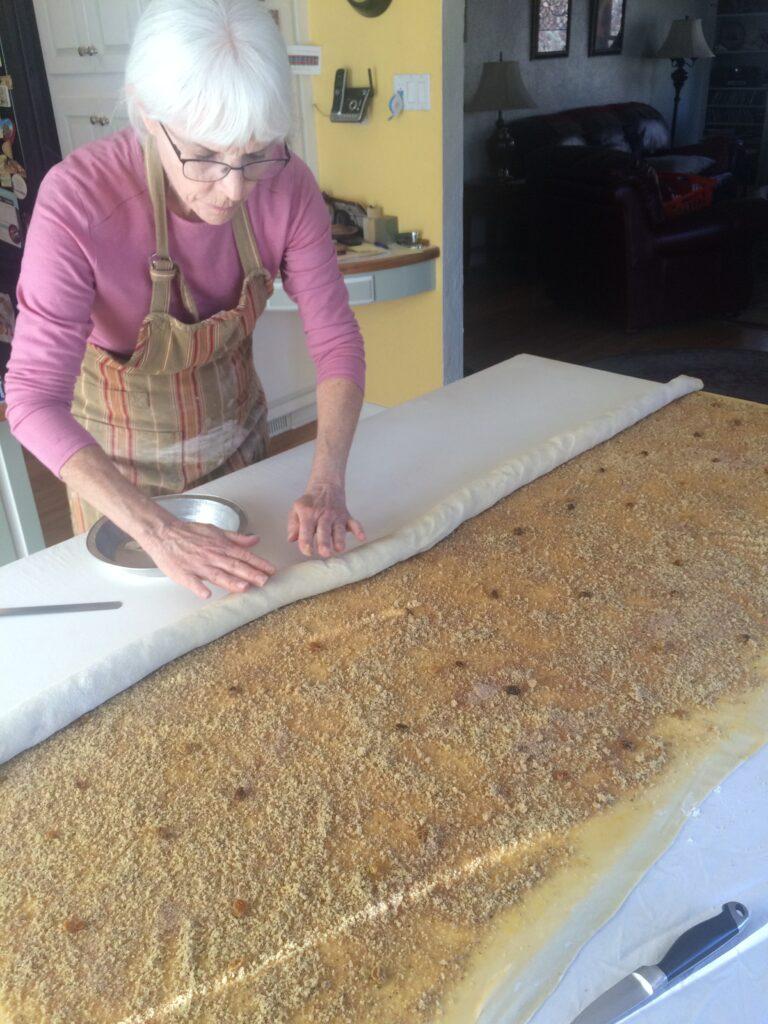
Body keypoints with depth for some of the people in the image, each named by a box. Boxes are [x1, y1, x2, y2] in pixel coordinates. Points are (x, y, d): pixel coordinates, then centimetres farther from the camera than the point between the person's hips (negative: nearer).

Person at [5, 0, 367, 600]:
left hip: (235, 425, 3)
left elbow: (337, 341, -19)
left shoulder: (286, 185, -22)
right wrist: (159, 532, -46)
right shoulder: (78, 198, -32)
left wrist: (327, 487, -34)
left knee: (250, 605, 25)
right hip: (122, 447, -3)